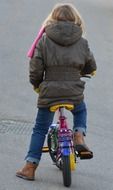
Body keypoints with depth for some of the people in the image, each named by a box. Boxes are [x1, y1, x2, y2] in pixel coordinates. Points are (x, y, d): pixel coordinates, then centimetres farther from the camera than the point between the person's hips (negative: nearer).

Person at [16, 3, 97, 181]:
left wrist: (36, 84, 16)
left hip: (49, 92, -1)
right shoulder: (82, 42, 3)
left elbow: (36, 68, -4)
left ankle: (30, 167, 9)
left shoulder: (44, 40, -2)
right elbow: (91, 66, 12)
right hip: (74, 92, 1)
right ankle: (79, 137, 12)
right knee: (80, 111, 34)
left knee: (40, 129, 11)